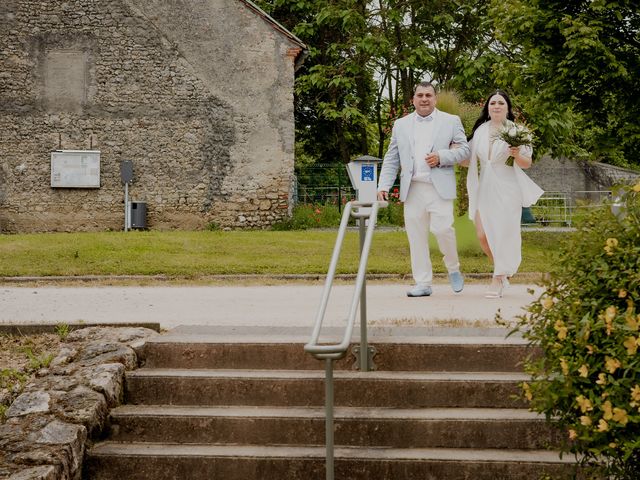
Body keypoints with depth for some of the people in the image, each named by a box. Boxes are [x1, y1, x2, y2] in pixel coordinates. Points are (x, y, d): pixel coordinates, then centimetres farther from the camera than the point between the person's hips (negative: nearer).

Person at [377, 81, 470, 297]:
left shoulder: (451, 121, 9)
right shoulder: (401, 125, 14)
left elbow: (464, 149, 6)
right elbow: (391, 159, 12)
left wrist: (441, 157, -11)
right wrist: (384, 185, 1)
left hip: (439, 187, -2)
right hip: (413, 189, 3)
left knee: (442, 229, -13)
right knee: (416, 237, 1)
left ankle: (453, 269, 13)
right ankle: (423, 283, 8)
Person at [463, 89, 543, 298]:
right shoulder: (480, 131, 9)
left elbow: (527, 164, 0)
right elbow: (470, 160, 14)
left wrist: (517, 155, -21)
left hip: (507, 190, -4)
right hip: (485, 189, 4)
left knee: (503, 234, -3)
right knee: (483, 236, 1)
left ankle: (498, 280, 8)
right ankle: (503, 272, 24)